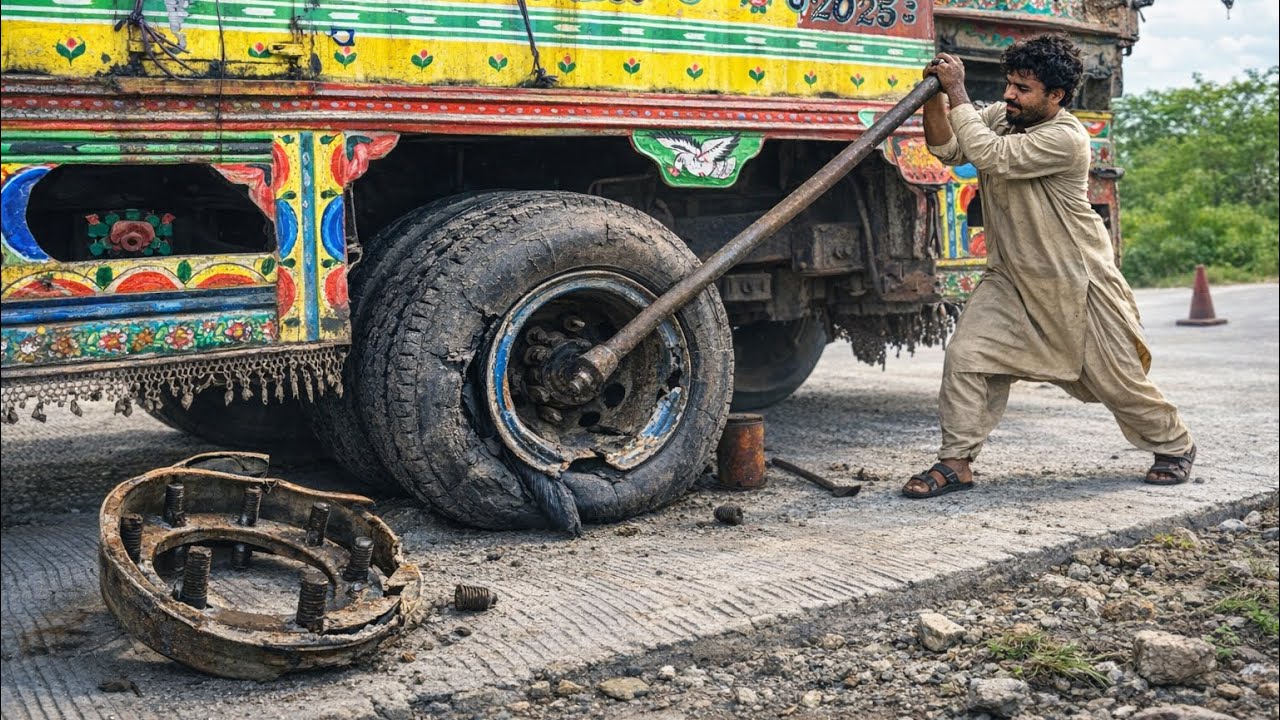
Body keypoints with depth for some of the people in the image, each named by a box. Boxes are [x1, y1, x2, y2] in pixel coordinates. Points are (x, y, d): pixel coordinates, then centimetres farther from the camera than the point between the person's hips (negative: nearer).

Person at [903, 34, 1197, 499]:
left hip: (1078, 284, -5)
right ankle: (955, 463, -5)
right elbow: (948, 150, -7)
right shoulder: (999, 116, 0)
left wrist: (957, 91, -28)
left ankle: (1174, 446, 33)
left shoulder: (1066, 138, -24)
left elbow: (987, 154, -32)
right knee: (965, 355, -13)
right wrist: (934, 98, -22)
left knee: (1118, 381, 6)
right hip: (1012, 278, 6)